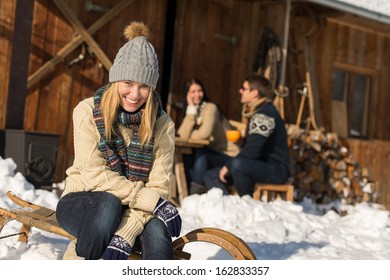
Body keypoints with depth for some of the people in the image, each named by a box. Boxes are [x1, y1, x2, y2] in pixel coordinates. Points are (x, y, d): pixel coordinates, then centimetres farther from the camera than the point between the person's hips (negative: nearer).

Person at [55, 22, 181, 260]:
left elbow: (157, 187, -15)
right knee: (109, 204, -37)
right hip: (82, 203, -1)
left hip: (135, 211, 2)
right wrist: (148, 200, -28)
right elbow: (93, 174, -19)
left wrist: (124, 235, -31)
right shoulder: (88, 112, -11)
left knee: (157, 231, -32)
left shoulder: (162, 125, -8)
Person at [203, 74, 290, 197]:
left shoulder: (265, 114, -18)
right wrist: (230, 165, 5)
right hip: (259, 166, 10)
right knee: (211, 176, 3)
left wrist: (228, 165, -15)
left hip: (276, 170, -10)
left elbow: (252, 150, -25)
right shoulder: (256, 112, 15)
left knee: (238, 164, -37)